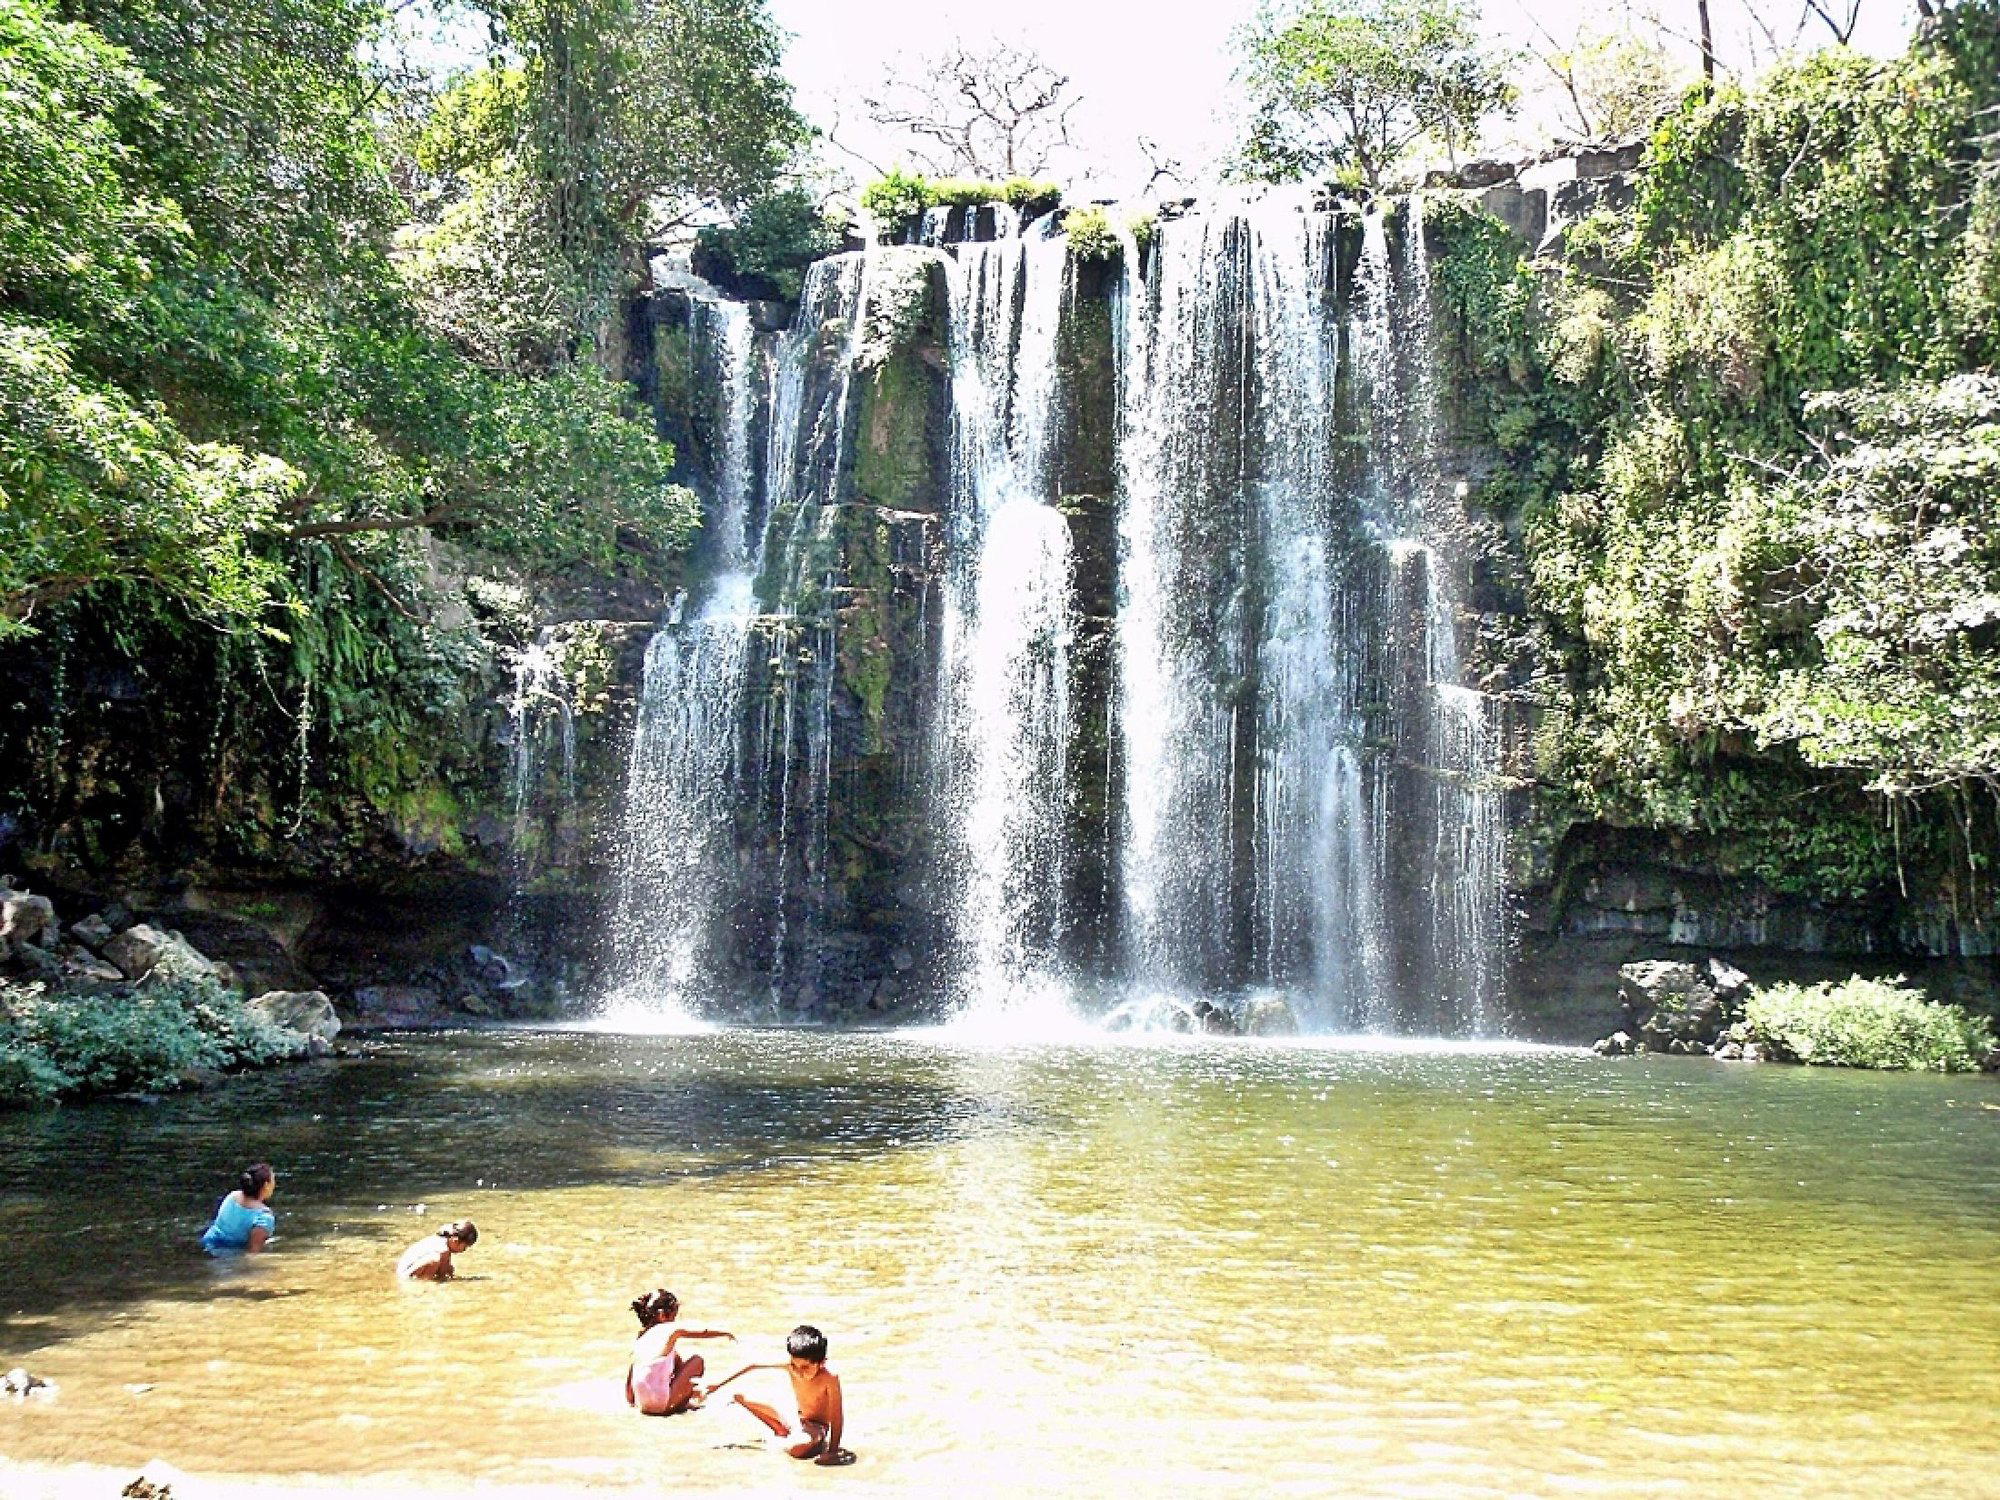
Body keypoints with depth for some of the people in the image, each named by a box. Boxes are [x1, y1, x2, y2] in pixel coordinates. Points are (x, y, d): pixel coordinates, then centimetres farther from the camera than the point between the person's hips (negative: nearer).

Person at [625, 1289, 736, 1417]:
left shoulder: (640, 1338, 11)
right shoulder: (669, 1329, -5)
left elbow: (629, 1375, 14)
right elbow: (703, 1333, 8)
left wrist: (630, 1401, 25)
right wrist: (725, 1333, 24)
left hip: (643, 1405, 7)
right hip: (662, 1404, -7)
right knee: (697, 1360, 6)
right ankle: (683, 1402, 16)